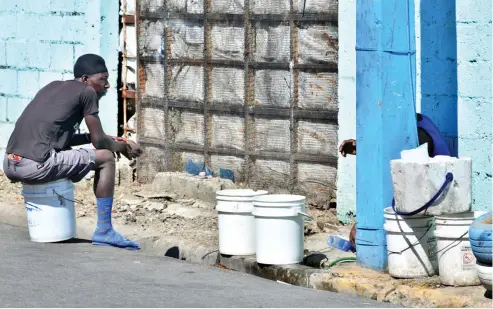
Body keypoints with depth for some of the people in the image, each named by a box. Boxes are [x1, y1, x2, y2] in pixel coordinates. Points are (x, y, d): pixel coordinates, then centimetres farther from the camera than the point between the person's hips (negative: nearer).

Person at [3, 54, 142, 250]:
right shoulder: (86, 91, 2)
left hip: (9, 165, 9)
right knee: (106, 158, 4)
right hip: (35, 166, -9)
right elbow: (99, 141, 5)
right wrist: (123, 147, 24)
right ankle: (104, 231, 5)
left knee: (63, 155, 38)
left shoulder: (53, 87, 25)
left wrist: (100, 139, 28)